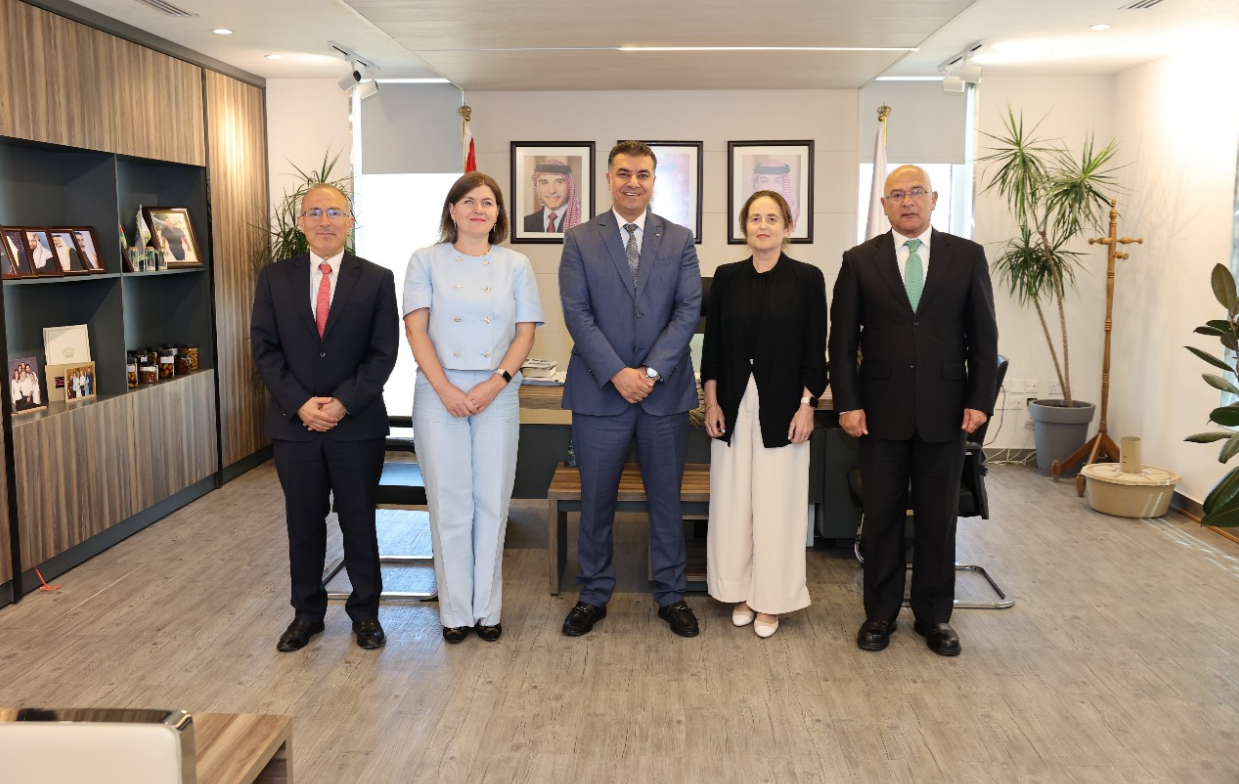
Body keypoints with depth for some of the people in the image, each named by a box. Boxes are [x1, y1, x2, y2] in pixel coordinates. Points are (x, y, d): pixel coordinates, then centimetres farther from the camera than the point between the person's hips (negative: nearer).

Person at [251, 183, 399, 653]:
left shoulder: (376, 280, 0)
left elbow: (384, 352, -5)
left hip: (357, 423, -2)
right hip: (294, 422, 2)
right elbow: (265, 349, 1)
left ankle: (365, 612, 23)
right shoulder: (274, 279, 6)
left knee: (359, 522, 8)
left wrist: (343, 403, -15)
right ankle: (306, 612, 26)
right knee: (303, 523, 11)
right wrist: (301, 404, -11)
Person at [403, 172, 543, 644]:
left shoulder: (516, 265, 8)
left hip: (497, 397, 1)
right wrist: (446, 389, -12)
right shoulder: (427, 261, 5)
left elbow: (525, 333, 4)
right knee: (449, 504, 3)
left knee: (492, 502, 5)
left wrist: (496, 383, -11)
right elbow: (416, 329, -2)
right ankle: (455, 611, 14)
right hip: (439, 396, -1)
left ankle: (487, 608, 17)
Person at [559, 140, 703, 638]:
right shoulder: (580, 240, 3)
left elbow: (689, 310, -2)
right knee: (596, 501, 8)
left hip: (665, 391, 1)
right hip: (599, 391, -1)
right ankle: (593, 596, 23)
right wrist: (616, 373, -15)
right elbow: (576, 313, -5)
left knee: (666, 498, 10)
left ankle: (671, 596, 24)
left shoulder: (679, 240, 7)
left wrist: (651, 371, -13)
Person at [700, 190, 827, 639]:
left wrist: (806, 406, -8)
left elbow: (815, 350, -3)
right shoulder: (727, 277, 5)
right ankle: (741, 591, 22)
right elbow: (712, 344, 7)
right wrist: (711, 401, 1)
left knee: (776, 502, 4)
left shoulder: (807, 278, -2)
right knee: (733, 500, 7)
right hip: (734, 405, 3)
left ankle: (770, 599, 17)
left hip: (781, 407, -2)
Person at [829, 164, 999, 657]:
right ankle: (880, 613, 21)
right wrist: (847, 403, -6)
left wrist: (980, 400, -3)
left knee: (939, 518, 9)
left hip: (944, 409, 1)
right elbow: (843, 339, 1)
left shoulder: (967, 256, 4)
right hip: (881, 410, 0)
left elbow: (983, 335, 4)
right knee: (882, 516, 8)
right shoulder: (860, 261, 2)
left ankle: (934, 616, 23)